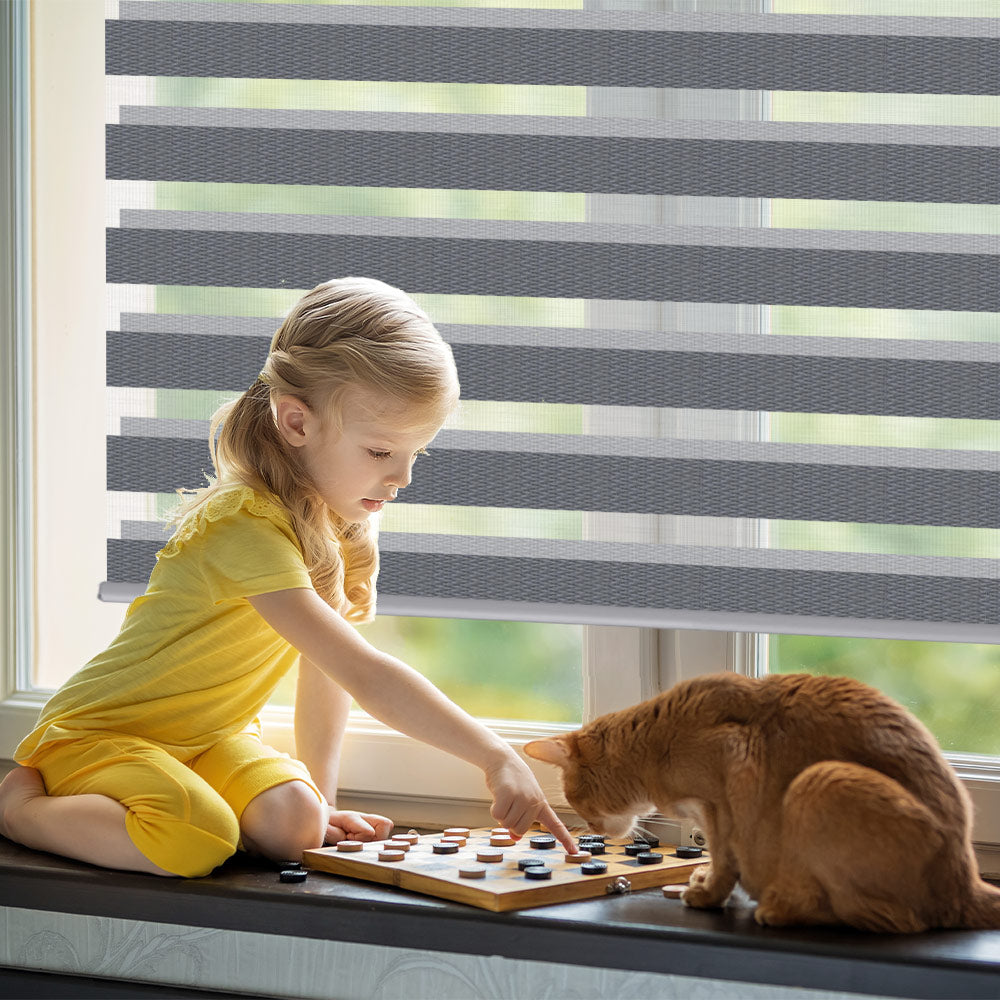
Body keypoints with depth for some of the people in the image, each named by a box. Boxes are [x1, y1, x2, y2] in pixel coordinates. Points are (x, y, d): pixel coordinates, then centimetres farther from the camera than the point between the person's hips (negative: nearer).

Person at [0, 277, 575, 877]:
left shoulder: (341, 513, -1)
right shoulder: (251, 529, -30)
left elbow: (328, 672, 5)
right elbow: (366, 676, -38)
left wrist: (321, 800, -2)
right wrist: (495, 759, -42)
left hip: (206, 738, 7)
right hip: (99, 731, -7)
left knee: (295, 824, -21)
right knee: (198, 841, -34)